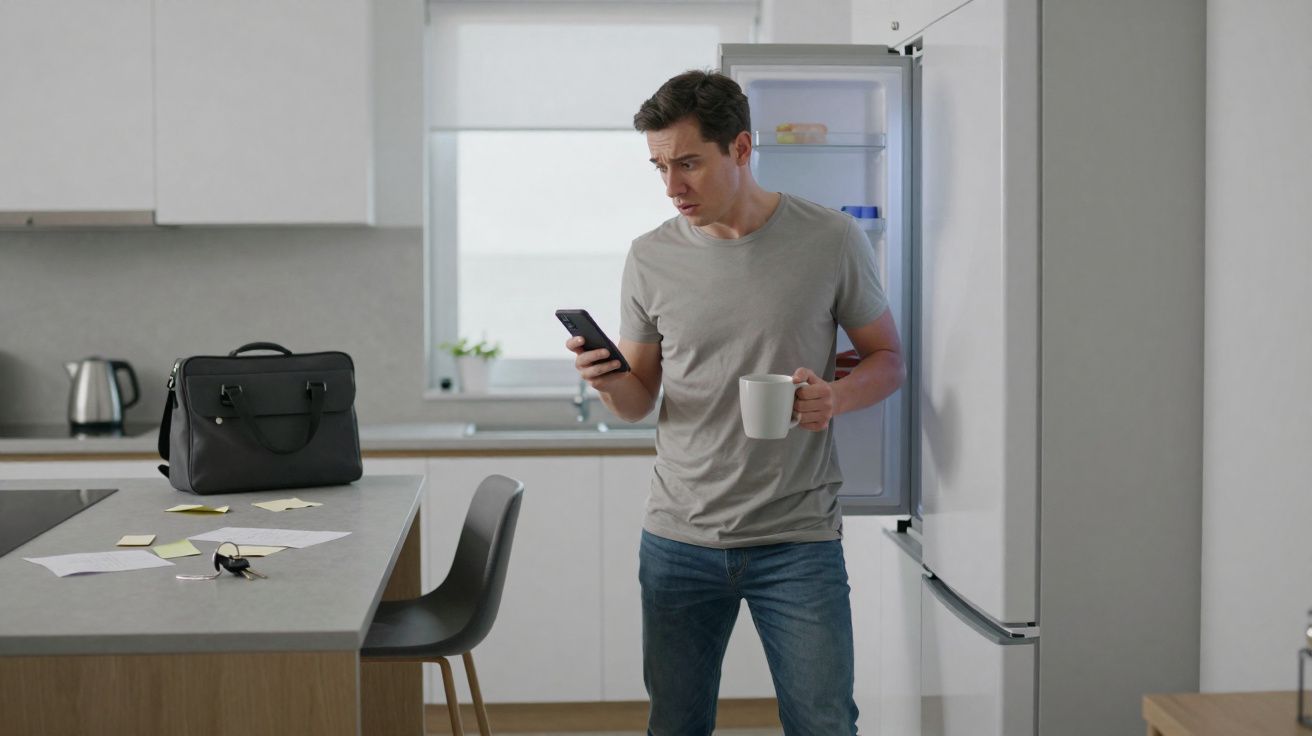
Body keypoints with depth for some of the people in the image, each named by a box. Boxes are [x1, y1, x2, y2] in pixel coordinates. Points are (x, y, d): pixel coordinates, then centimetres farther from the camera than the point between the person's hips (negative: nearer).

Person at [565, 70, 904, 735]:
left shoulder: (831, 241, -4)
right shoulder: (651, 257, 3)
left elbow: (887, 358, 6)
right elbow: (638, 401, 10)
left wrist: (836, 397, -16)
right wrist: (609, 381, -14)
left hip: (798, 539, -2)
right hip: (680, 541, 2)